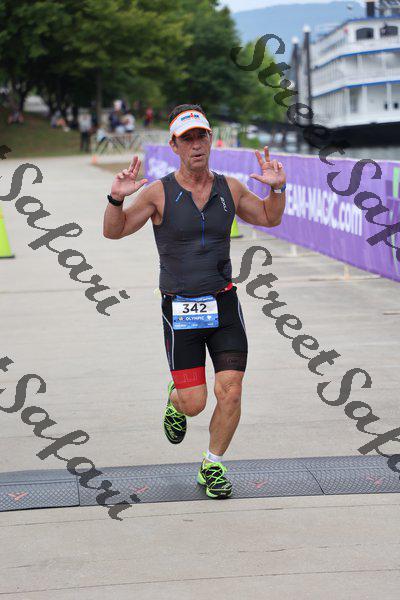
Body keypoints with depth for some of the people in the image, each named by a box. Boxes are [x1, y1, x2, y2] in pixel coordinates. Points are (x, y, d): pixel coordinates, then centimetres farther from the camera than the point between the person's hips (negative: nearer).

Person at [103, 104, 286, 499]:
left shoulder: (229, 188, 2)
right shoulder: (159, 193, -8)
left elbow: (269, 218, 18)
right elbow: (113, 231, -4)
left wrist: (277, 188, -1)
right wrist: (117, 198, -23)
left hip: (224, 305, 3)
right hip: (180, 310, -3)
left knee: (230, 394, -6)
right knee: (194, 404, -4)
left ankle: (212, 467, 16)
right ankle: (176, 401, 35)